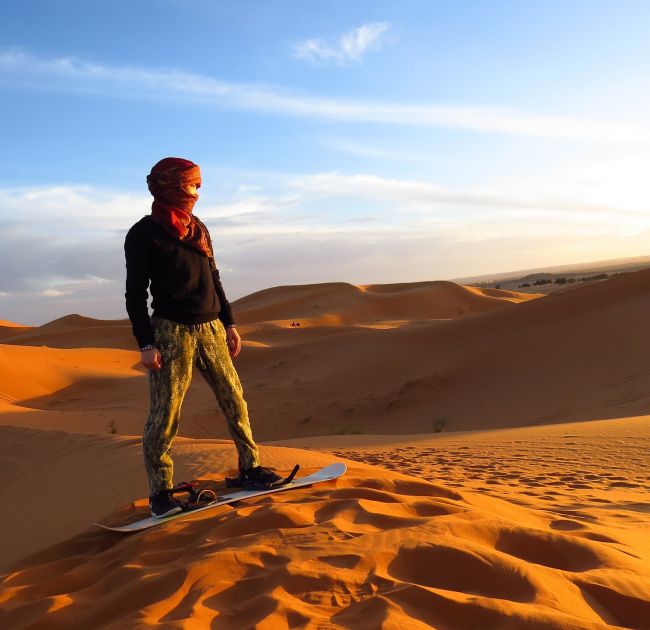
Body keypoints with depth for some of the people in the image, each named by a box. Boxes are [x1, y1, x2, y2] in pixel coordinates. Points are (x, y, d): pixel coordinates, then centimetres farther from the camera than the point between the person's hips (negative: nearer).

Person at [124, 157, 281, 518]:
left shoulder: (198, 229, 15)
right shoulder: (143, 234, -4)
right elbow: (135, 293, -6)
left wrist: (229, 323, 17)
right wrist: (145, 344, -12)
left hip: (211, 328, 6)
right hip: (171, 331, -6)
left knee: (234, 400, 7)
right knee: (164, 413, -4)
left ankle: (249, 467, 20)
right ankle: (160, 491, 7)